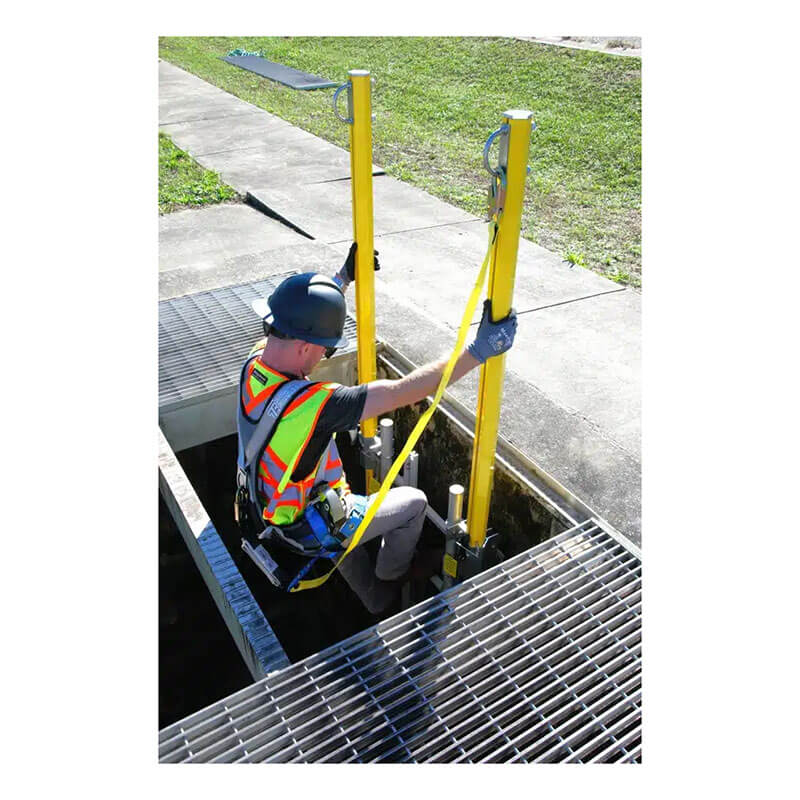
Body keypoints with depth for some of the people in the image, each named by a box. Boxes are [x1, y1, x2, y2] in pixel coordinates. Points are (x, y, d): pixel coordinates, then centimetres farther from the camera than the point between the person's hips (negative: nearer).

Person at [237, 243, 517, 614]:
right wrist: (479, 350, -34)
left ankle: (376, 601, 55)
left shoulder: (253, 364, -16)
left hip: (268, 514, 7)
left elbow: (301, 321, 4)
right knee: (413, 502, 14)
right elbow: (403, 392, -39)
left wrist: (343, 278, 10)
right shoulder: (309, 403, -41)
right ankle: (392, 581, 40)